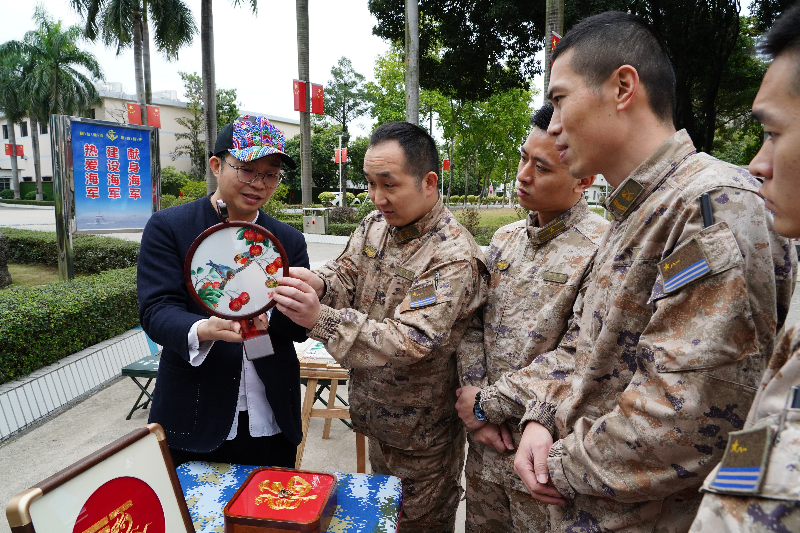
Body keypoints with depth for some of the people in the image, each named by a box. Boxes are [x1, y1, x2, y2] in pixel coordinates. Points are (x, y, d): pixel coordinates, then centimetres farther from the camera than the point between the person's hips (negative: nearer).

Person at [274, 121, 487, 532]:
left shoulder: (453, 255, -27)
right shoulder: (374, 224, -2)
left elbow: (409, 343, -33)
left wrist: (320, 319, -42)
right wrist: (318, 283, -25)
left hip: (420, 435, -7)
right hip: (375, 417, 7)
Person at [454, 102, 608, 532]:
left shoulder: (602, 249, -17)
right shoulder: (505, 239, 4)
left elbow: (577, 359, -21)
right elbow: (475, 325, 5)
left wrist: (488, 402, -15)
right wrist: (476, 401, -6)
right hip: (486, 439, 6)